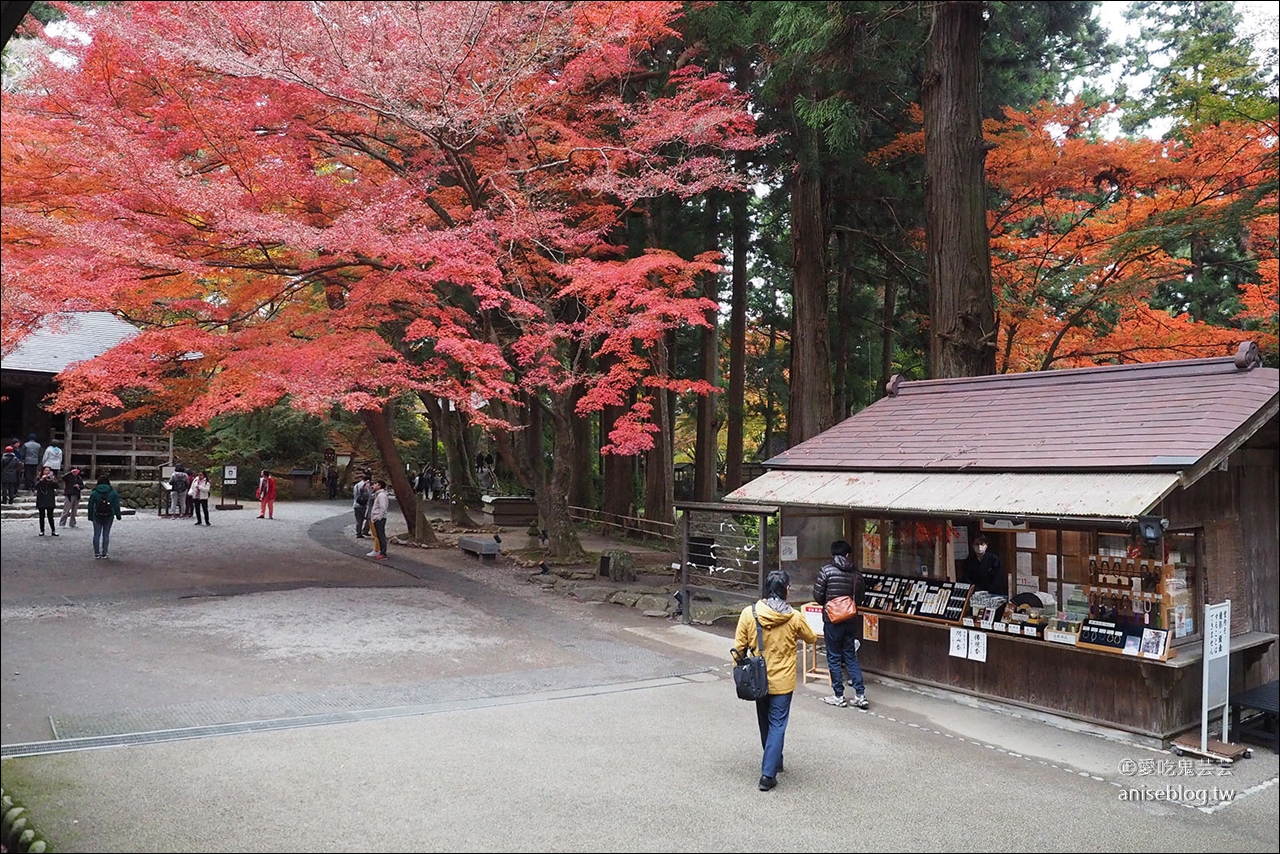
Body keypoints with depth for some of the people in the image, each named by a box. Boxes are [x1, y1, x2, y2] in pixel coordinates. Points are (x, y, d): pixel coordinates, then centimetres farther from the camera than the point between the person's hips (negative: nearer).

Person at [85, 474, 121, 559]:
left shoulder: (94, 493, -2)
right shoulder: (113, 493, -4)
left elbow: (90, 506, 1)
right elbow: (116, 505, -3)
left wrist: (90, 516, 10)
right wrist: (118, 515, 6)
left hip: (97, 516, 0)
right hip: (109, 517, 0)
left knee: (96, 534, 9)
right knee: (106, 534, 4)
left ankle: (96, 553, 12)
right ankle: (104, 553, 6)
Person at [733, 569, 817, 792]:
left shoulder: (749, 613, -11)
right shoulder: (794, 617, -12)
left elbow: (739, 647, -6)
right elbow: (812, 639, 7)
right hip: (782, 681, -2)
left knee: (765, 722, 21)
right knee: (777, 725, 4)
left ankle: (773, 761, 39)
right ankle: (768, 773, -3)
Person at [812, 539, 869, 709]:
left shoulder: (826, 571, -10)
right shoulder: (857, 574, 2)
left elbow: (817, 596, -9)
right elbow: (859, 599, 9)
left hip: (832, 620, -4)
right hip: (851, 620, 4)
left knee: (834, 658, 6)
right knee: (851, 656, 14)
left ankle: (838, 696, 13)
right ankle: (860, 695, 11)